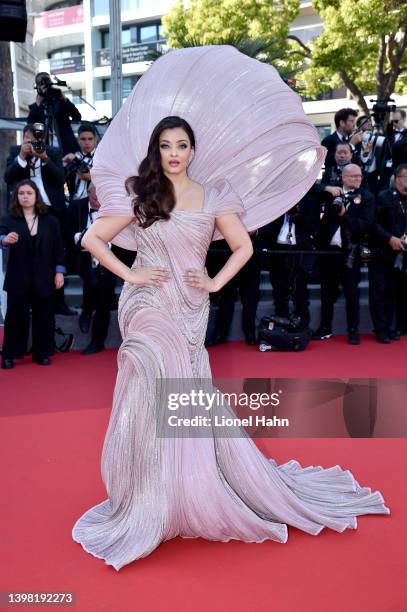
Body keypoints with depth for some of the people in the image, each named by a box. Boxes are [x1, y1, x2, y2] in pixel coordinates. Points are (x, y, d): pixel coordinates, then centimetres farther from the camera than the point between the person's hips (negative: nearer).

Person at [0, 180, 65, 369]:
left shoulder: (50, 221, 4)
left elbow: (58, 247, 6)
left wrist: (59, 271, 0)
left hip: (43, 277, 2)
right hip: (18, 278, -1)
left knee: (43, 316, 7)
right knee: (16, 316, 3)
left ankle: (41, 353, 19)